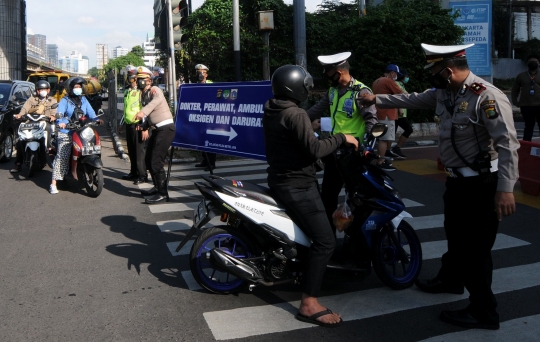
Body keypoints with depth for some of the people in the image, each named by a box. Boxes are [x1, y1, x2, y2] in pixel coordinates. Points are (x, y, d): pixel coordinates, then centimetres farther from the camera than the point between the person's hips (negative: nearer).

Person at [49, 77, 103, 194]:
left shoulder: (83, 100, 17)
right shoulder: (65, 100, 2)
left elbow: (90, 112, 5)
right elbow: (59, 113, -13)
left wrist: (97, 119, -15)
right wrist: (61, 122, -34)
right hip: (66, 133, -5)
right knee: (62, 156, -13)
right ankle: (53, 183, -12)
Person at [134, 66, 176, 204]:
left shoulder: (154, 89, -9)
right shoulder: (143, 95, 18)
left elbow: (158, 99, -34)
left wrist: (143, 111, -49)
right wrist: (143, 126, 0)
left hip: (166, 128, -10)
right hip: (157, 129, 10)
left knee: (156, 162, -13)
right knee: (149, 160, 16)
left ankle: (163, 194, -6)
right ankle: (157, 187, 30)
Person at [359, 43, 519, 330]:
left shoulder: (488, 97, -23)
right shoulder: (444, 92, 4)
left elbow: (507, 144, -27)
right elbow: (413, 100, 22)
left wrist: (506, 189, -32)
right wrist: (376, 100, 27)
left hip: (480, 183, -9)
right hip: (457, 178, 9)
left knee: (475, 246, -3)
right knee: (455, 234, 26)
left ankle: (483, 312, 11)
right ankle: (450, 279, 49)